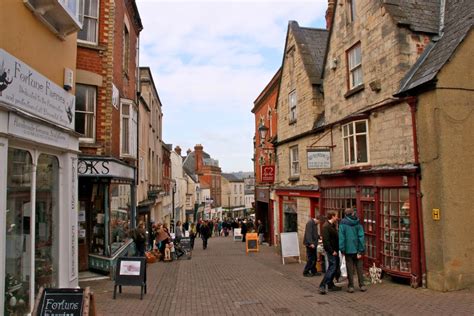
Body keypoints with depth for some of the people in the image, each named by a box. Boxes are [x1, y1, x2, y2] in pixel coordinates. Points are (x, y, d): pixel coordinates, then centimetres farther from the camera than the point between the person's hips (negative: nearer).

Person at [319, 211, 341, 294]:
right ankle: (322, 286, -10)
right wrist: (332, 251, -21)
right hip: (331, 250, -10)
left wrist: (336, 250, 11)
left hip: (334, 250, 10)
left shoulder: (332, 225, 14)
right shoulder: (326, 226, -17)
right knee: (332, 267, -11)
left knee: (335, 266, 14)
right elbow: (326, 240, -22)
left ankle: (330, 285, 24)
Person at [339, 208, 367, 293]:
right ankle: (362, 285, 16)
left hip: (348, 250, -2)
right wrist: (361, 250, -4)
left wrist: (342, 250, -5)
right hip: (357, 249, 2)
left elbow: (341, 237, -10)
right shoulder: (358, 223, -1)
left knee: (350, 268, 6)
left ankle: (351, 286, 10)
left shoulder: (343, 224, -9)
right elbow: (361, 237, -5)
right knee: (359, 267, 12)